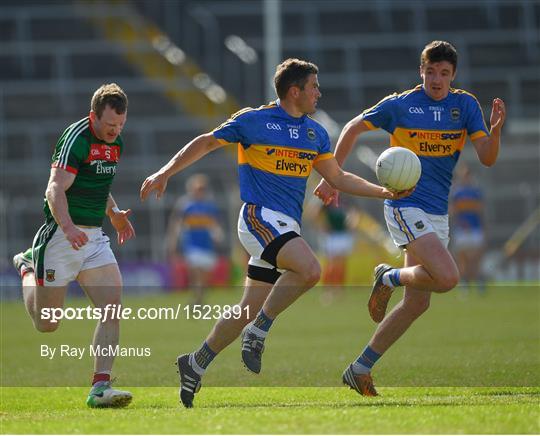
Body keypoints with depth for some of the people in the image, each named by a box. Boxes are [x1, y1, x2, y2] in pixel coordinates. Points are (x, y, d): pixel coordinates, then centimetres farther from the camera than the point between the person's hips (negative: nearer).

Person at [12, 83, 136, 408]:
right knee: (47, 323, 6)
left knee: (113, 309, -13)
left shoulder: (115, 143, 10)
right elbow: (55, 190, -27)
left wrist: (115, 215, 23)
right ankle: (27, 270, 37)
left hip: (95, 238, 7)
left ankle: (100, 387, -13)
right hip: (62, 236, -7)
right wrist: (68, 226, -42)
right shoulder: (76, 139, -17)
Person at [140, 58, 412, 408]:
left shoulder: (316, 133, 15)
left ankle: (196, 364, 21)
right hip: (260, 216, -7)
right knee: (310, 269, -30)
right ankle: (259, 331, -16)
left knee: (250, 311, 6)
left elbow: (338, 177, 22)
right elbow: (207, 143, 5)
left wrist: (383, 192, 10)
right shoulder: (254, 120, -3)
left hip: (288, 227, 7)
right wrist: (166, 172, -1)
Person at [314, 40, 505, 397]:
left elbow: (487, 158, -3)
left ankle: (361, 369, 13)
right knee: (448, 278, -25)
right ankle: (390, 278, 4)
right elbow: (354, 128, 10)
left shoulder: (465, 105, 4)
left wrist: (495, 129, -23)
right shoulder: (399, 105, -4)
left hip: (438, 214, 5)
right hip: (406, 207, -5)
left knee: (417, 302, 3)